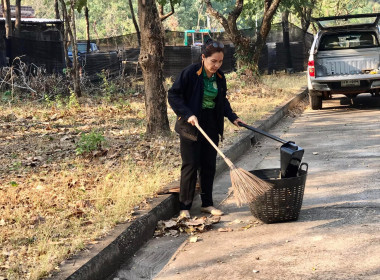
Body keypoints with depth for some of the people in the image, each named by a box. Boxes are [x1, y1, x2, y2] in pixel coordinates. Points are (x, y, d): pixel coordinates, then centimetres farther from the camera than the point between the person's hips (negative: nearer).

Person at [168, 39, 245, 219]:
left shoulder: (219, 77, 4)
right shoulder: (190, 73, -14)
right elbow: (173, 95, -12)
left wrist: (232, 117, 6)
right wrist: (188, 114, -21)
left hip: (211, 126, 6)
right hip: (191, 124, -6)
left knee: (209, 165, 8)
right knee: (190, 165, -3)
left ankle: (207, 203, 19)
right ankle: (185, 207, 5)